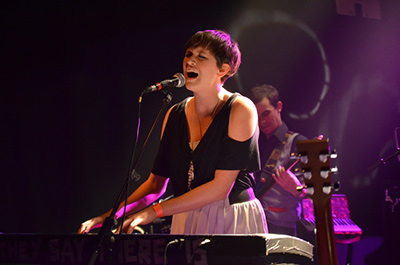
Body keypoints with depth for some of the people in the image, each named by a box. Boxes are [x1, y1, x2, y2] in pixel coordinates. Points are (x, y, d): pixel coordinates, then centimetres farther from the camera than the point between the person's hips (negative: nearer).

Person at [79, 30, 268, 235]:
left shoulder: (240, 110, -9)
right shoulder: (175, 115, 8)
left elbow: (221, 187, -14)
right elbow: (156, 182, 12)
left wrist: (154, 212, -16)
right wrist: (109, 216, -1)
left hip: (234, 222, -5)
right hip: (186, 223, 5)